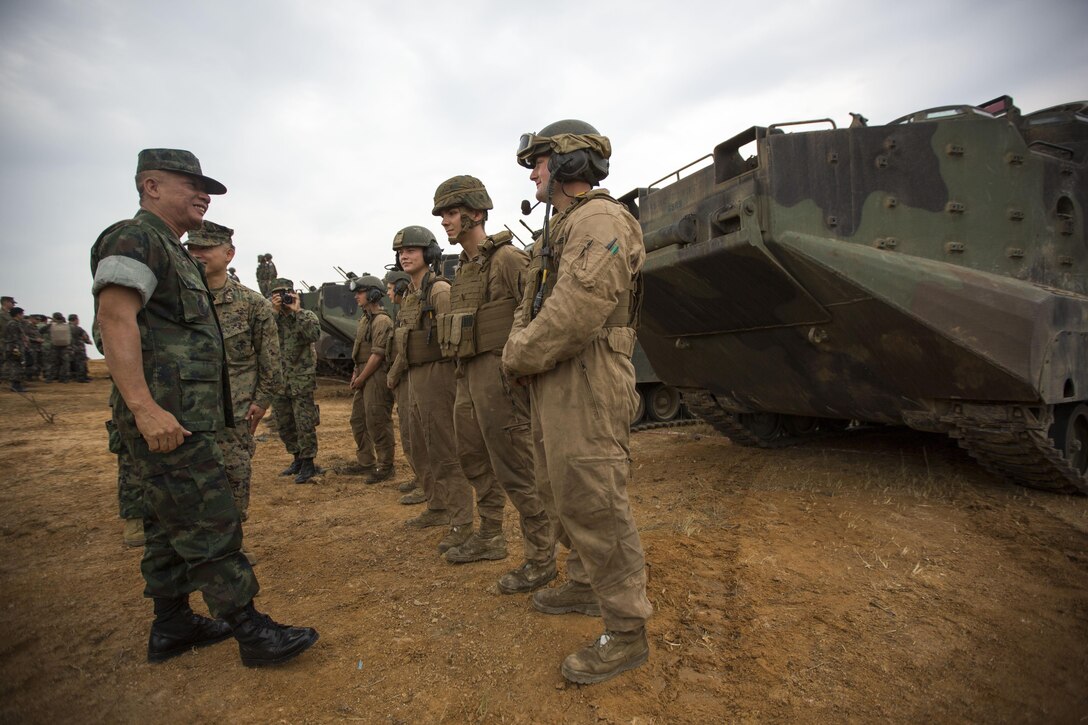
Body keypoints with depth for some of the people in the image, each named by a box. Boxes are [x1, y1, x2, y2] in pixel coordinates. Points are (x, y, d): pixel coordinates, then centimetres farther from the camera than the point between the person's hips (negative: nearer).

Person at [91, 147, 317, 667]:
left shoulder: (172, 252, 22)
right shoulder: (134, 238, -8)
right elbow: (115, 320, -20)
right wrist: (145, 407, -28)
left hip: (183, 414, 11)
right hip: (165, 416, -11)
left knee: (171, 526, 15)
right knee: (210, 526, -8)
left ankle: (171, 627, 26)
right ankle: (252, 633, -1)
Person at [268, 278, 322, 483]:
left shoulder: (307, 315, -1)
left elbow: (315, 334, -22)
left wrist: (297, 311, -17)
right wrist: (274, 312, -14)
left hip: (302, 380, -5)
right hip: (278, 380, 5)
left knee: (305, 424, -3)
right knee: (284, 425, 14)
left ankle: (308, 464, 8)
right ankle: (297, 459, 30)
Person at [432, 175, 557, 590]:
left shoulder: (507, 258, -12)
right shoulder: (463, 267, 16)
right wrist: (461, 368, 18)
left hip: (498, 373, -10)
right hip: (468, 375, 10)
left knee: (513, 469, -6)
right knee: (474, 459, 18)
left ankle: (541, 559, 7)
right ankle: (489, 538, 36)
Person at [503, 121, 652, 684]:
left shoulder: (600, 220, -13)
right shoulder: (559, 229, 20)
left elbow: (577, 312, -25)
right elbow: (531, 305, 21)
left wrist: (520, 357, -12)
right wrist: (519, 348, 2)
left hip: (586, 386, -11)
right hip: (552, 386, 11)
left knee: (594, 505, -5)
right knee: (563, 495, 20)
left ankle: (626, 633, 9)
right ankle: (585, 586, 38)